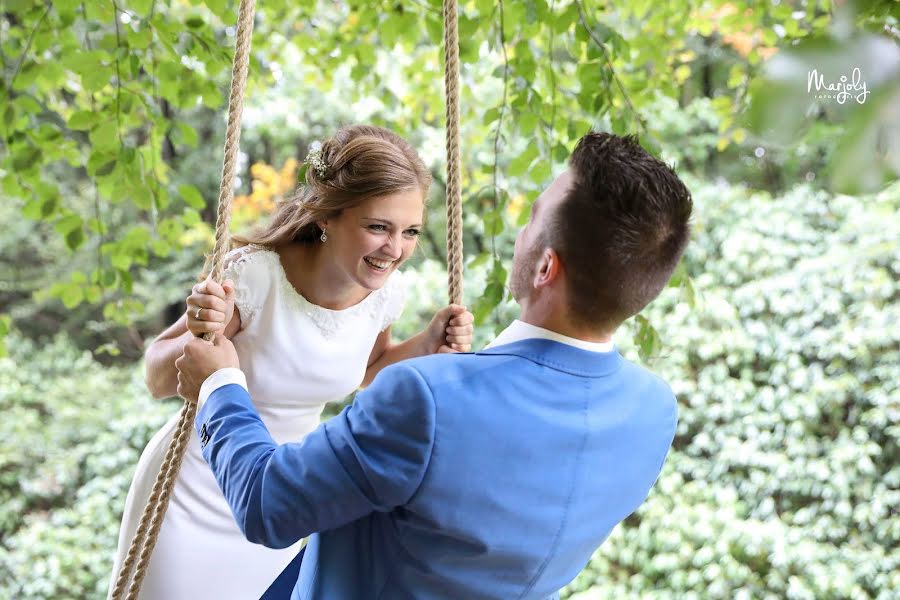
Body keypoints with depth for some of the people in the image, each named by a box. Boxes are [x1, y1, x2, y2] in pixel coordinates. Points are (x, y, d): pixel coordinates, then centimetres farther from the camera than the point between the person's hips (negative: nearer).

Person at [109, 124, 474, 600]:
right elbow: (158, 382, -17)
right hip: (197, 493, -4)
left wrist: (427, 345, -11)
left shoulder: (387, 292, -15)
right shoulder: (254, 276, -30)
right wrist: (197, 338, -38)